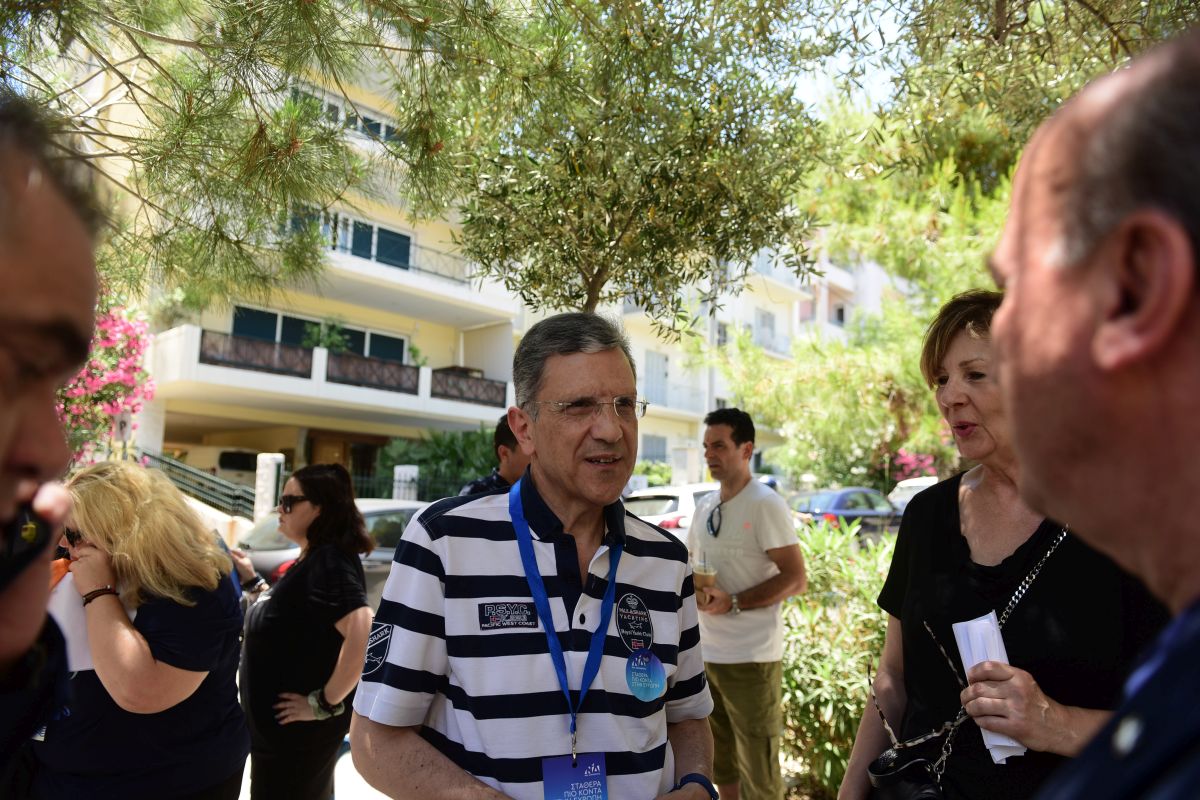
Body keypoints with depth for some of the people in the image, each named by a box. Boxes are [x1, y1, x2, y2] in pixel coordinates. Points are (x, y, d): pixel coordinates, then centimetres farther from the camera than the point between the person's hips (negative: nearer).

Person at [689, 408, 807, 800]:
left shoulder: (765, 504, -13)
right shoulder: (704, 507, 10)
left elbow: (796, 578, -15)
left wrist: (733, 602, -22)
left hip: (750, 656, -7)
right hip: (704, 651, 7)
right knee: (721, 761, 21)